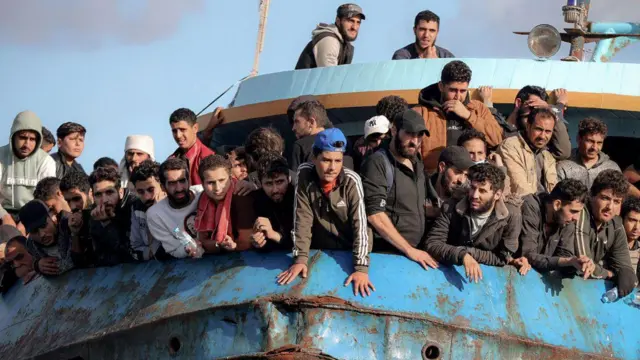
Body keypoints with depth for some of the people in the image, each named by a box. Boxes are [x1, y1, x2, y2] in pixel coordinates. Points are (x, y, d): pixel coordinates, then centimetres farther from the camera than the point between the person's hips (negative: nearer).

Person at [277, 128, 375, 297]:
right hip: (320, 251, 2)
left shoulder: (351, 181, -22)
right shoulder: (304, 175, -16)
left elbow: (360, 224, -26)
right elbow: (302, 219, -15)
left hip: (352, 251, -2)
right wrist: (300, 258, -24)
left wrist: (361, 268, -36)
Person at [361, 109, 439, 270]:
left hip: (417, 251, 7)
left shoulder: (417, 164, 14)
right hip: (387, 254, -7)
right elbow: (375, 215, -19)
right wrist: (409, 250, -18)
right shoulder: (378, 163, -11)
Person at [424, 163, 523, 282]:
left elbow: (503, 258, -5)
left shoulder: (511, 215, -8)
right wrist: (463, 255, -31)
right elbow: (432, 244, -15)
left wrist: (469, 252, -15)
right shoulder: (452, 208, -7)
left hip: (486, 277, 0)